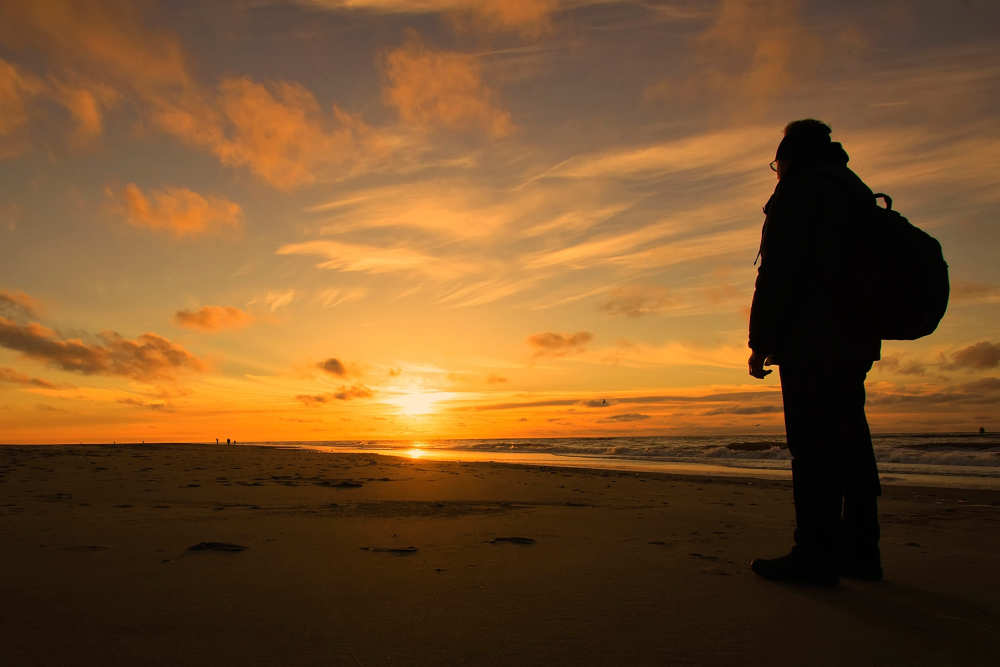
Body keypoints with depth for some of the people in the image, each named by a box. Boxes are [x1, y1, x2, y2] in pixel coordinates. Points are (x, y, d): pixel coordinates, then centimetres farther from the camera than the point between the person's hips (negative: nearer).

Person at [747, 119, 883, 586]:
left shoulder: (799, 189, -1)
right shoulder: (858, 193, 26)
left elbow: (777, 272, -12)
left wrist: (761, 342, -11)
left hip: (811, 341, -9)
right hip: (856, 340, 9)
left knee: (813, 443, -9)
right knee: (849, 440, 10)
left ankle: (816, 553, -7)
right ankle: (859, 550, 17)